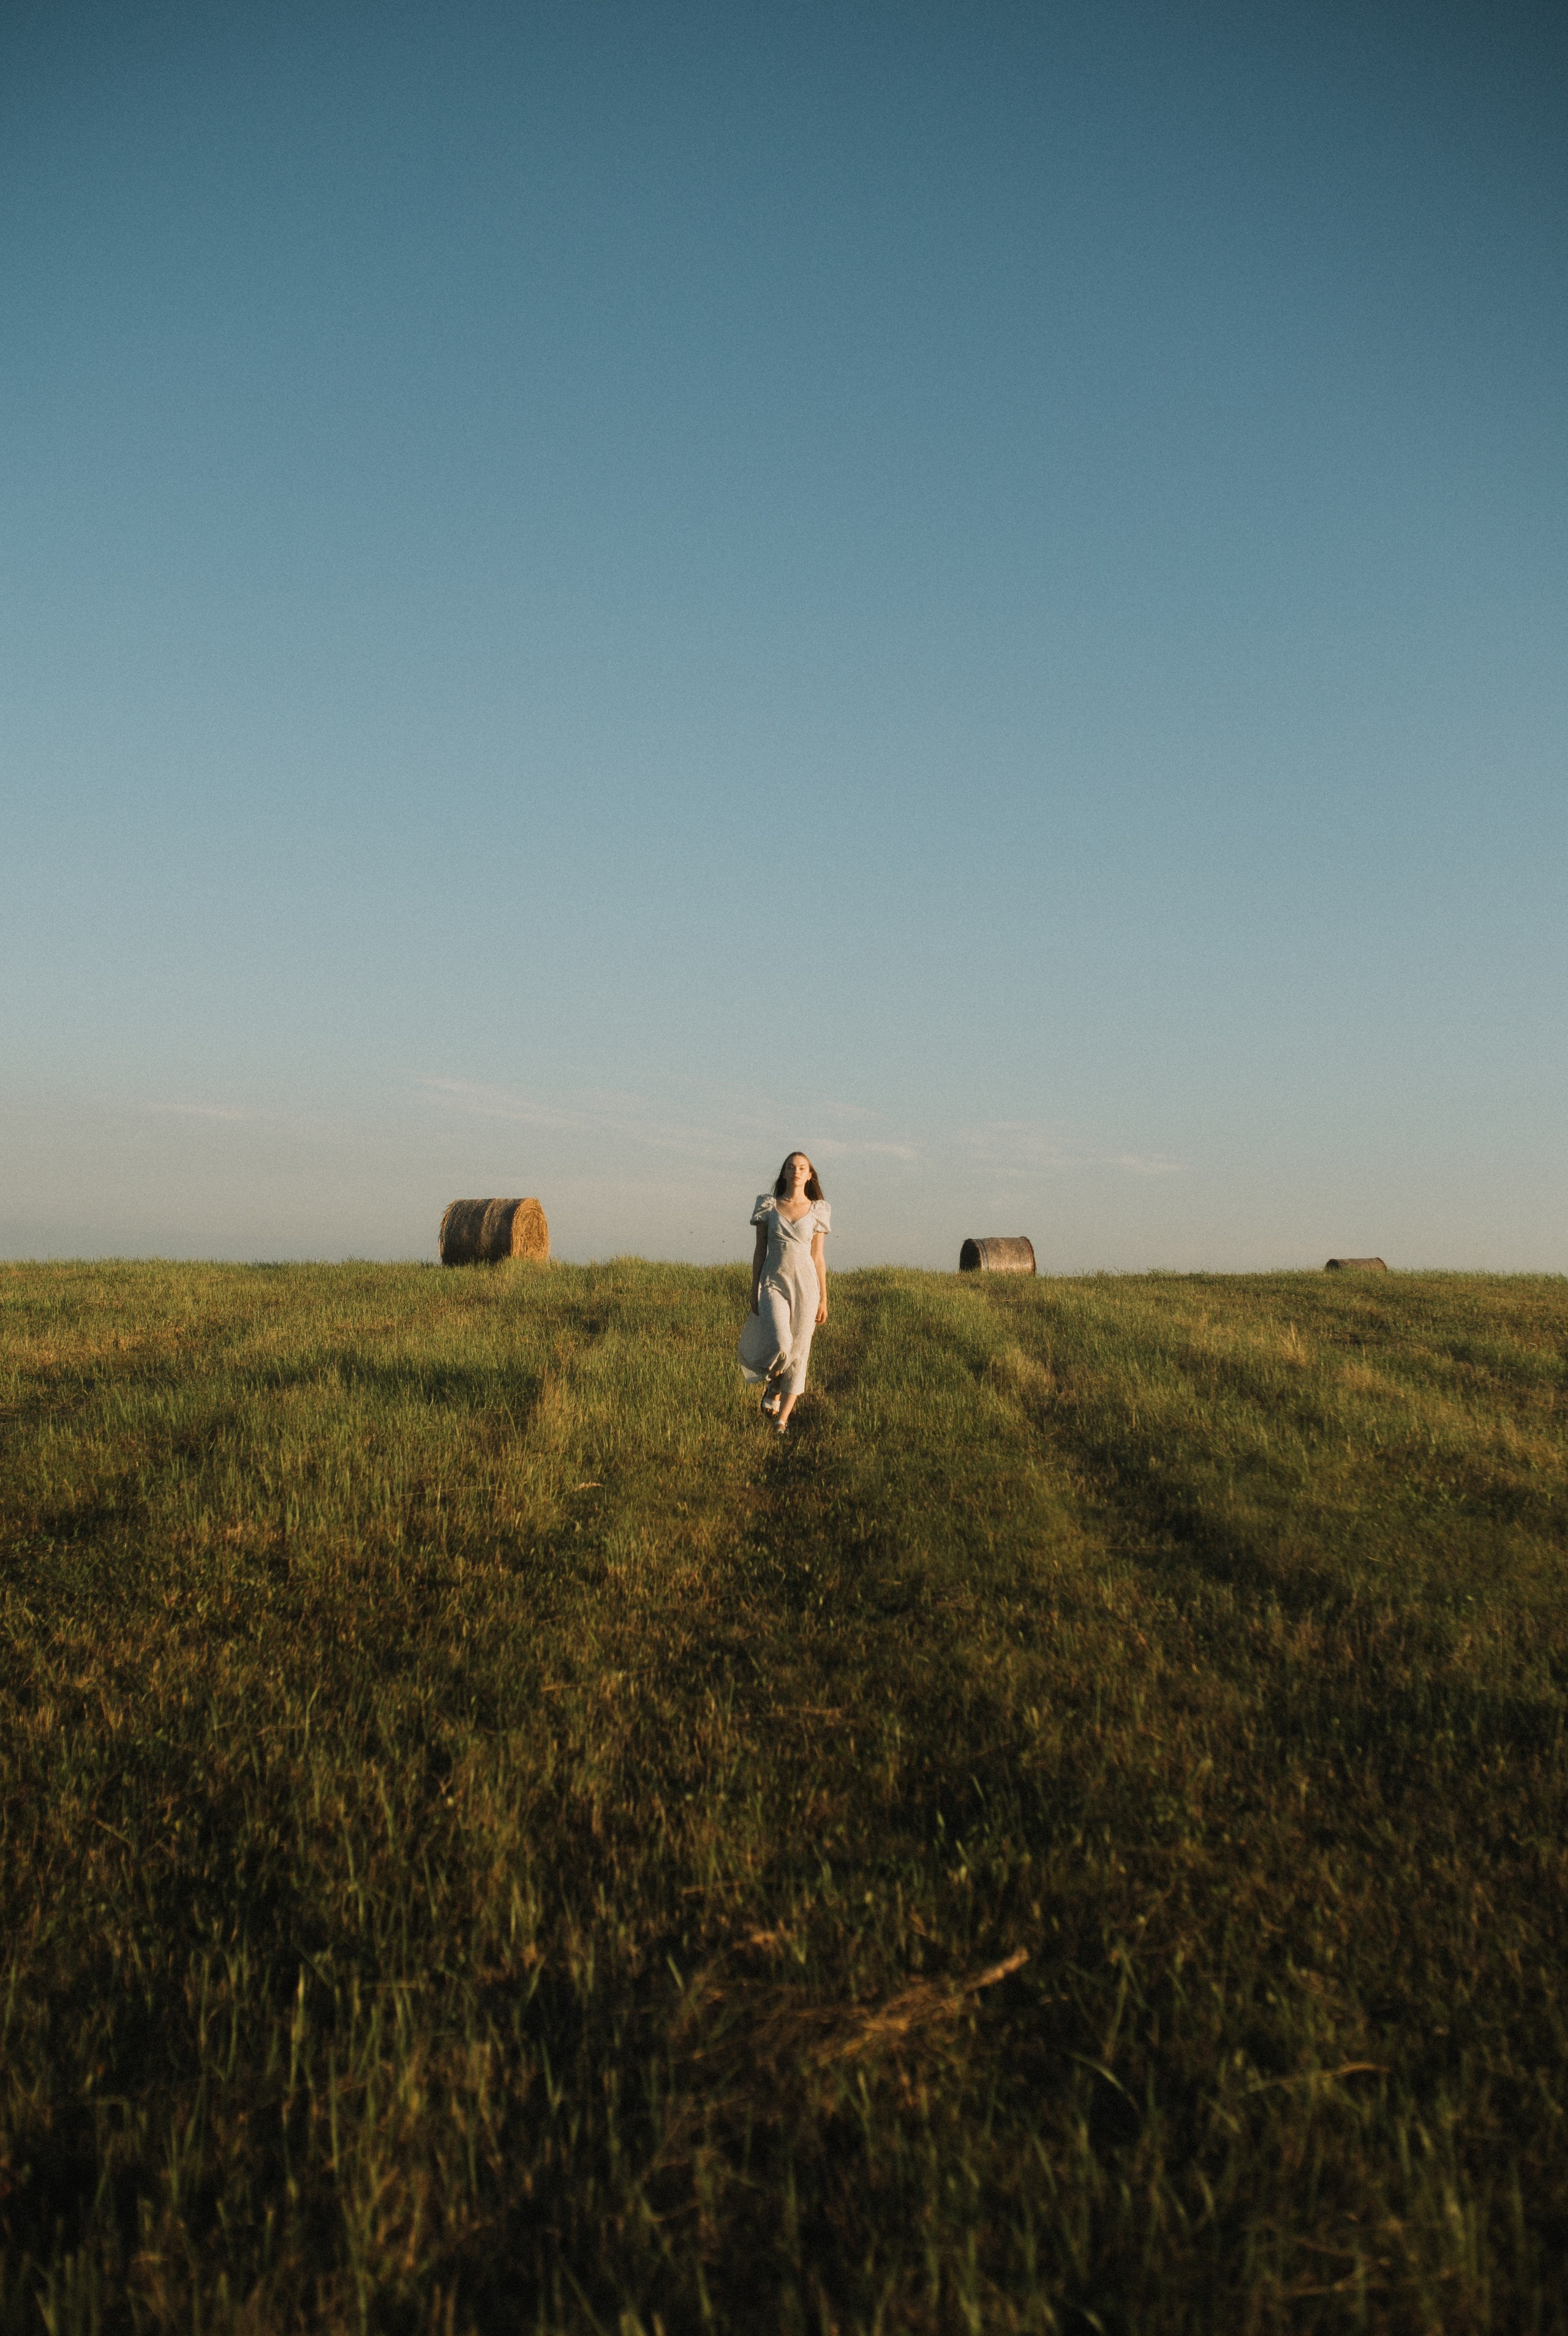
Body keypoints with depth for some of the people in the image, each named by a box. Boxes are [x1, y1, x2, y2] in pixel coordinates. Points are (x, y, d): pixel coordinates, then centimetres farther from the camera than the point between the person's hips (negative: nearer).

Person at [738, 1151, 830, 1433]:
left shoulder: (817, 1210, 4)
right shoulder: (768, 1205, 3)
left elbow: (818, 1257, 7)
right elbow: (760, 1251, 6)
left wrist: (823, 1299, 5)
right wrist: (754, 1292, 2)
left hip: (805, 1285, 1)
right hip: (773, 1283, -1)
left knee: (798, 1352, 1)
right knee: (779, 1344, -21)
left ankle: (781, 1420, 11)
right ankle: (772, 1387, 13)